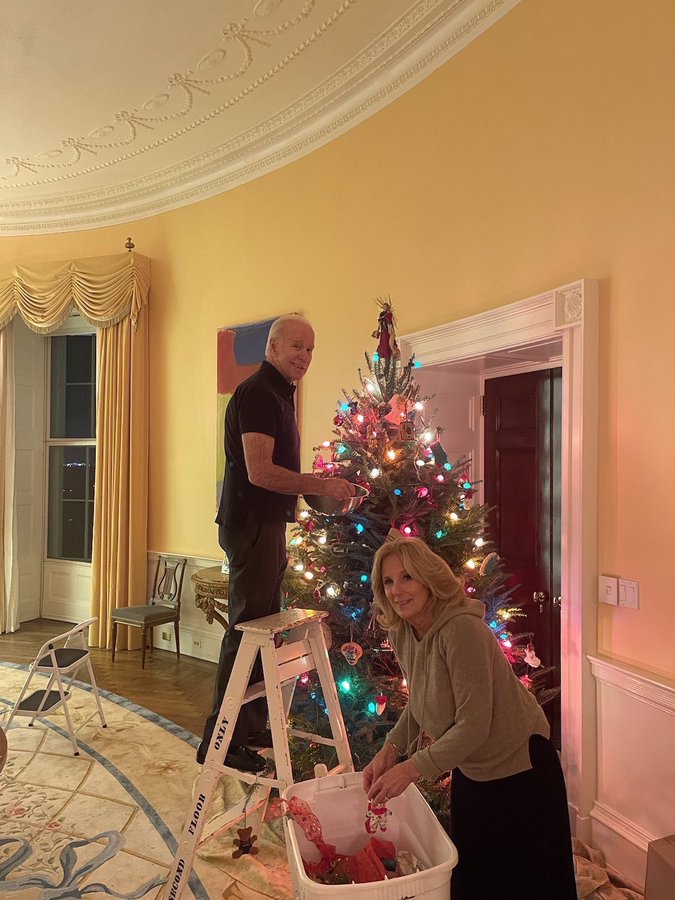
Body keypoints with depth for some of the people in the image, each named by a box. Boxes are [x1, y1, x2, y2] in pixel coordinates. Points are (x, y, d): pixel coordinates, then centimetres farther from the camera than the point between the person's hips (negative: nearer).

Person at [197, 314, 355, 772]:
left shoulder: (279, 393, 17)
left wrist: (316, 489, 14)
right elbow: (260, 471, -24)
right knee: (246, 629, -4)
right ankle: (219, 741, 8)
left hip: (267, 524, 10)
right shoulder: (258, 392, -14)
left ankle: (252, 726, 30)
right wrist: (323, 485, -18)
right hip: (250, 524, -10)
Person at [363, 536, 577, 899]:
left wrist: (412, 768, -28)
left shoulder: (462, 628, -32)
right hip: (470, 771, 7)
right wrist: (390, 750, -7)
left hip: (518, 768, -7)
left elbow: (474, 725, -30)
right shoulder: (401, 634, -7)